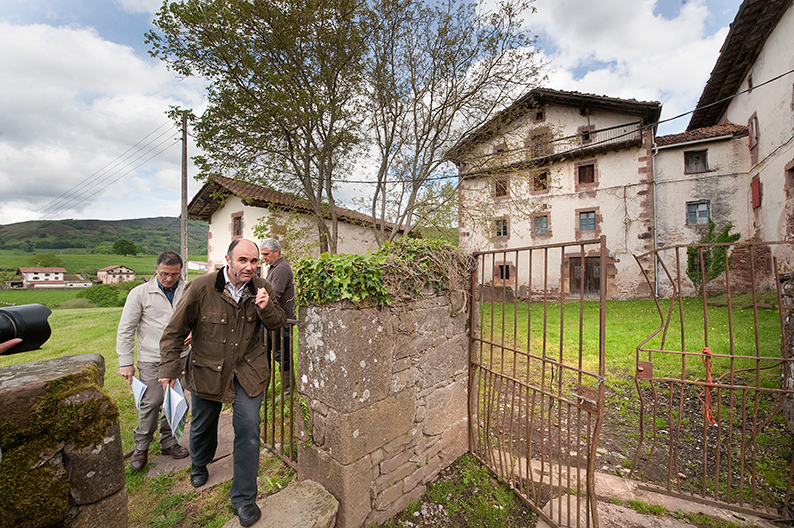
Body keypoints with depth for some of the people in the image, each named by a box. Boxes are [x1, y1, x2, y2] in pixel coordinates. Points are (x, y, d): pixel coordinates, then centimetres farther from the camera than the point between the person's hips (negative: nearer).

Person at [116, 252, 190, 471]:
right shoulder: (140, 293, -3)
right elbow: (125, 330, 1)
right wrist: (125, 362, -2)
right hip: (151, 359, -2)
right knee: (151, 402, -1)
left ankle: (168, 442, 29)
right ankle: (141, 447, 23)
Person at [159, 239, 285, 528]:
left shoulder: (262, 288, -11)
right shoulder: (200, 288, -18)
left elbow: (277, 324, -2)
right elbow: (174, 331, -6)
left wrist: (266, 308, -23)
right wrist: (169, 369, -7)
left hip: (247, 370, 0)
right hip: (206, 371, 0)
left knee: (248, 431, -2)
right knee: (202, 425, 24)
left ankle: (243, 499, 20)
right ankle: (199, 465, 60)